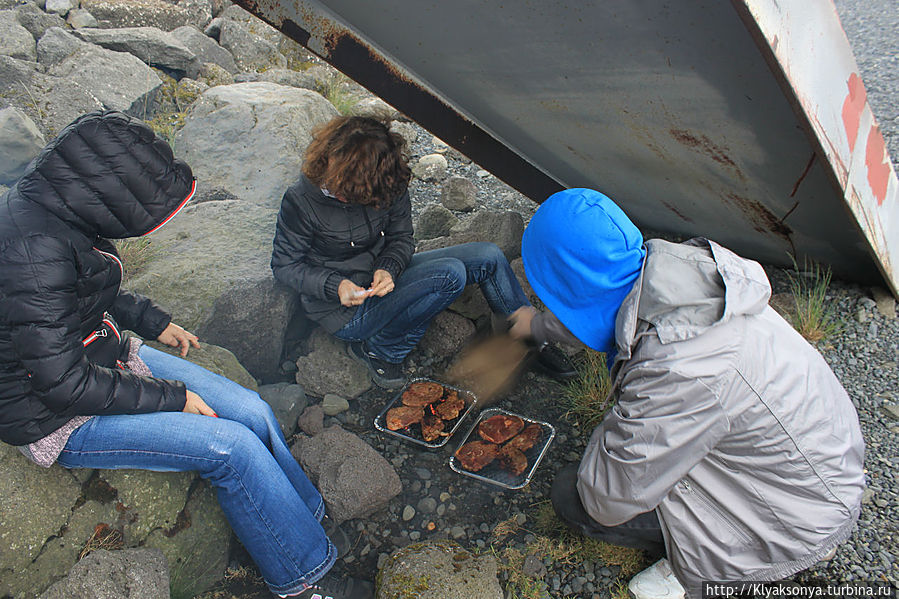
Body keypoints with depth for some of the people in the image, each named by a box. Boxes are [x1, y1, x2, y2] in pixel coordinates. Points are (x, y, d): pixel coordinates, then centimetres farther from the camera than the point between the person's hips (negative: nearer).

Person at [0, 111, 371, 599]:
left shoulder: (48, 208, -4)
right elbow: (64, 384, -28)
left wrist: (152, 321, 10)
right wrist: (173, 397, -18)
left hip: (108, 356, 9)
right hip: (57, 417, -8)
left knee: (253, 412, -2)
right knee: (233, 448, -18)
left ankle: (309, 522, 19)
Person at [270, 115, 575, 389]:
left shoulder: (388, 186, -10)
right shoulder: (301, 201, -21)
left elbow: (401, 238, 2)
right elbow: (285, 265, -10)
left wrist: (388, 269, -20)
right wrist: (335, 286, -26)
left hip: (383, 277, 6)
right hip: (347, 314, -6)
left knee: (488, 256, -3)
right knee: (450, 274, -28)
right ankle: (379, 349, -12)